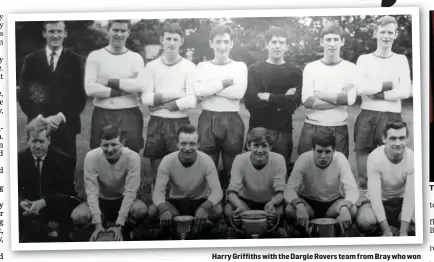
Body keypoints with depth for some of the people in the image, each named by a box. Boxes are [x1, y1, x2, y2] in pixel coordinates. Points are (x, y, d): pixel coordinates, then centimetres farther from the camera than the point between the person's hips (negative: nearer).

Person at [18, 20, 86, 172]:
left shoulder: (75, 61, 5)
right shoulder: (31, 60, 8)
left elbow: (81, 96, 1)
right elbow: (23, 94, 4)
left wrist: (61, 116, -11)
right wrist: (39, 118, -10)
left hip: (66, 126, -1)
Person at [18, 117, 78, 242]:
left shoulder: (63, 159, -8)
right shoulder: (20, 158, 0)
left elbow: (68, 191, -11)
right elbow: (15, 189, 3)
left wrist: (44, 202, -27)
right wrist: (21, 201, -21)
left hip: (55, 207, -2)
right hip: (29, 205, 2)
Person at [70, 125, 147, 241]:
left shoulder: (132, 157, -23)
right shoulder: (91, 156, -21)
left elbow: (130, 191, -23)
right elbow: (91, 191, -20)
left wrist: (119, 225, -28)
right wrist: (98, 224, -28)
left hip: (123, 200, -1)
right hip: (100, 200, 1)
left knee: (141, 210, -33)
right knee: (77, 216, -27)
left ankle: (123, 231, -1)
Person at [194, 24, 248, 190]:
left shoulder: (240, 66, 7)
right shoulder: (203, 66, 9)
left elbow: (239, 92, -10)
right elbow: (199, 90, -9)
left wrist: (210, 89, -9)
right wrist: (225, 82, -10)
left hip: (232, 121, 0)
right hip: (208, 120, 1)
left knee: (232, 167, 6)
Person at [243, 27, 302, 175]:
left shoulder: (294, 73, 8)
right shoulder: (254, 70, 4)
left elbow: (294, 102, -6)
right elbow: (250, 102, -9)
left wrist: (267, 97, -11)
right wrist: (282, 101, -10)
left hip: (283, 131, 1)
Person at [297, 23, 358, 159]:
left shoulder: (350, 68, 3)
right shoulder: (310, 67, 2)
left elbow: (350, 99, -10)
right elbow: (307, 101, -9)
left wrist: (319, 94, -8)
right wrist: (339, 99, -11)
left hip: (339, 130, 0)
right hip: (312, 128, 0)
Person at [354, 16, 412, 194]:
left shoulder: (401, 60, 8)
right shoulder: (364, 59, 7)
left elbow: (405, 92, -5)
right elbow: (360, 88, -8)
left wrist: (377, 94, -10)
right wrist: (389, 84, -7)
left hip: (392, 117, 0)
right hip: (367, 116, 0)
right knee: (363, 154, 5)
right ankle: (363, 191, 15)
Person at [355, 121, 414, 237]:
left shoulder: (412, 158, -18)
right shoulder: (375, 157, -24)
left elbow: (410, 195, -20)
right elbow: (374, 195, -26)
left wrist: (403, 232, -27)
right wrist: (386, 231, -30)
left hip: (401, 201, 2)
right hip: (379, 201, -2)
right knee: (365, 221, -34)